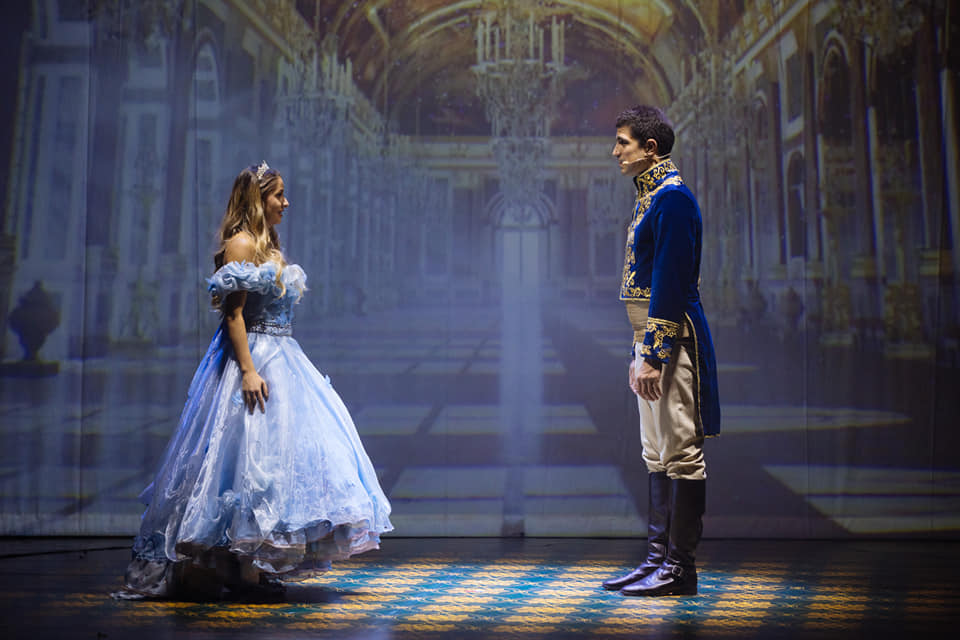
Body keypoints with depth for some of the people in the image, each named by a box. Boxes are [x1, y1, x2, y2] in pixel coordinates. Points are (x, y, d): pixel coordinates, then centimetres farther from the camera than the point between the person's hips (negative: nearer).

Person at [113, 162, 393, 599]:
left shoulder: (271, 246, 18)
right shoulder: (240, 244, -8)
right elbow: (233, 314, -16)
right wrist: (249, 370, -24)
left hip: (283, 358, 9)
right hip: (252, 359, -9)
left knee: (287, 450, 7)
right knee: (254, 454, -9)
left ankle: (262, 567, 13)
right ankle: (243, 571, -2)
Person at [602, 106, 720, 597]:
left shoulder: (673, 197, -13)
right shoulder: (651, 196, 17)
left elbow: (671, 283, -19)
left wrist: (653, 354, -21)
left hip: (672, 336, -10)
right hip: (653, 336, 10)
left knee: (680, 451, -3)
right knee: (658, 454, 13)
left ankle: (680, 566, 4)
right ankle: (660, 556, 21)